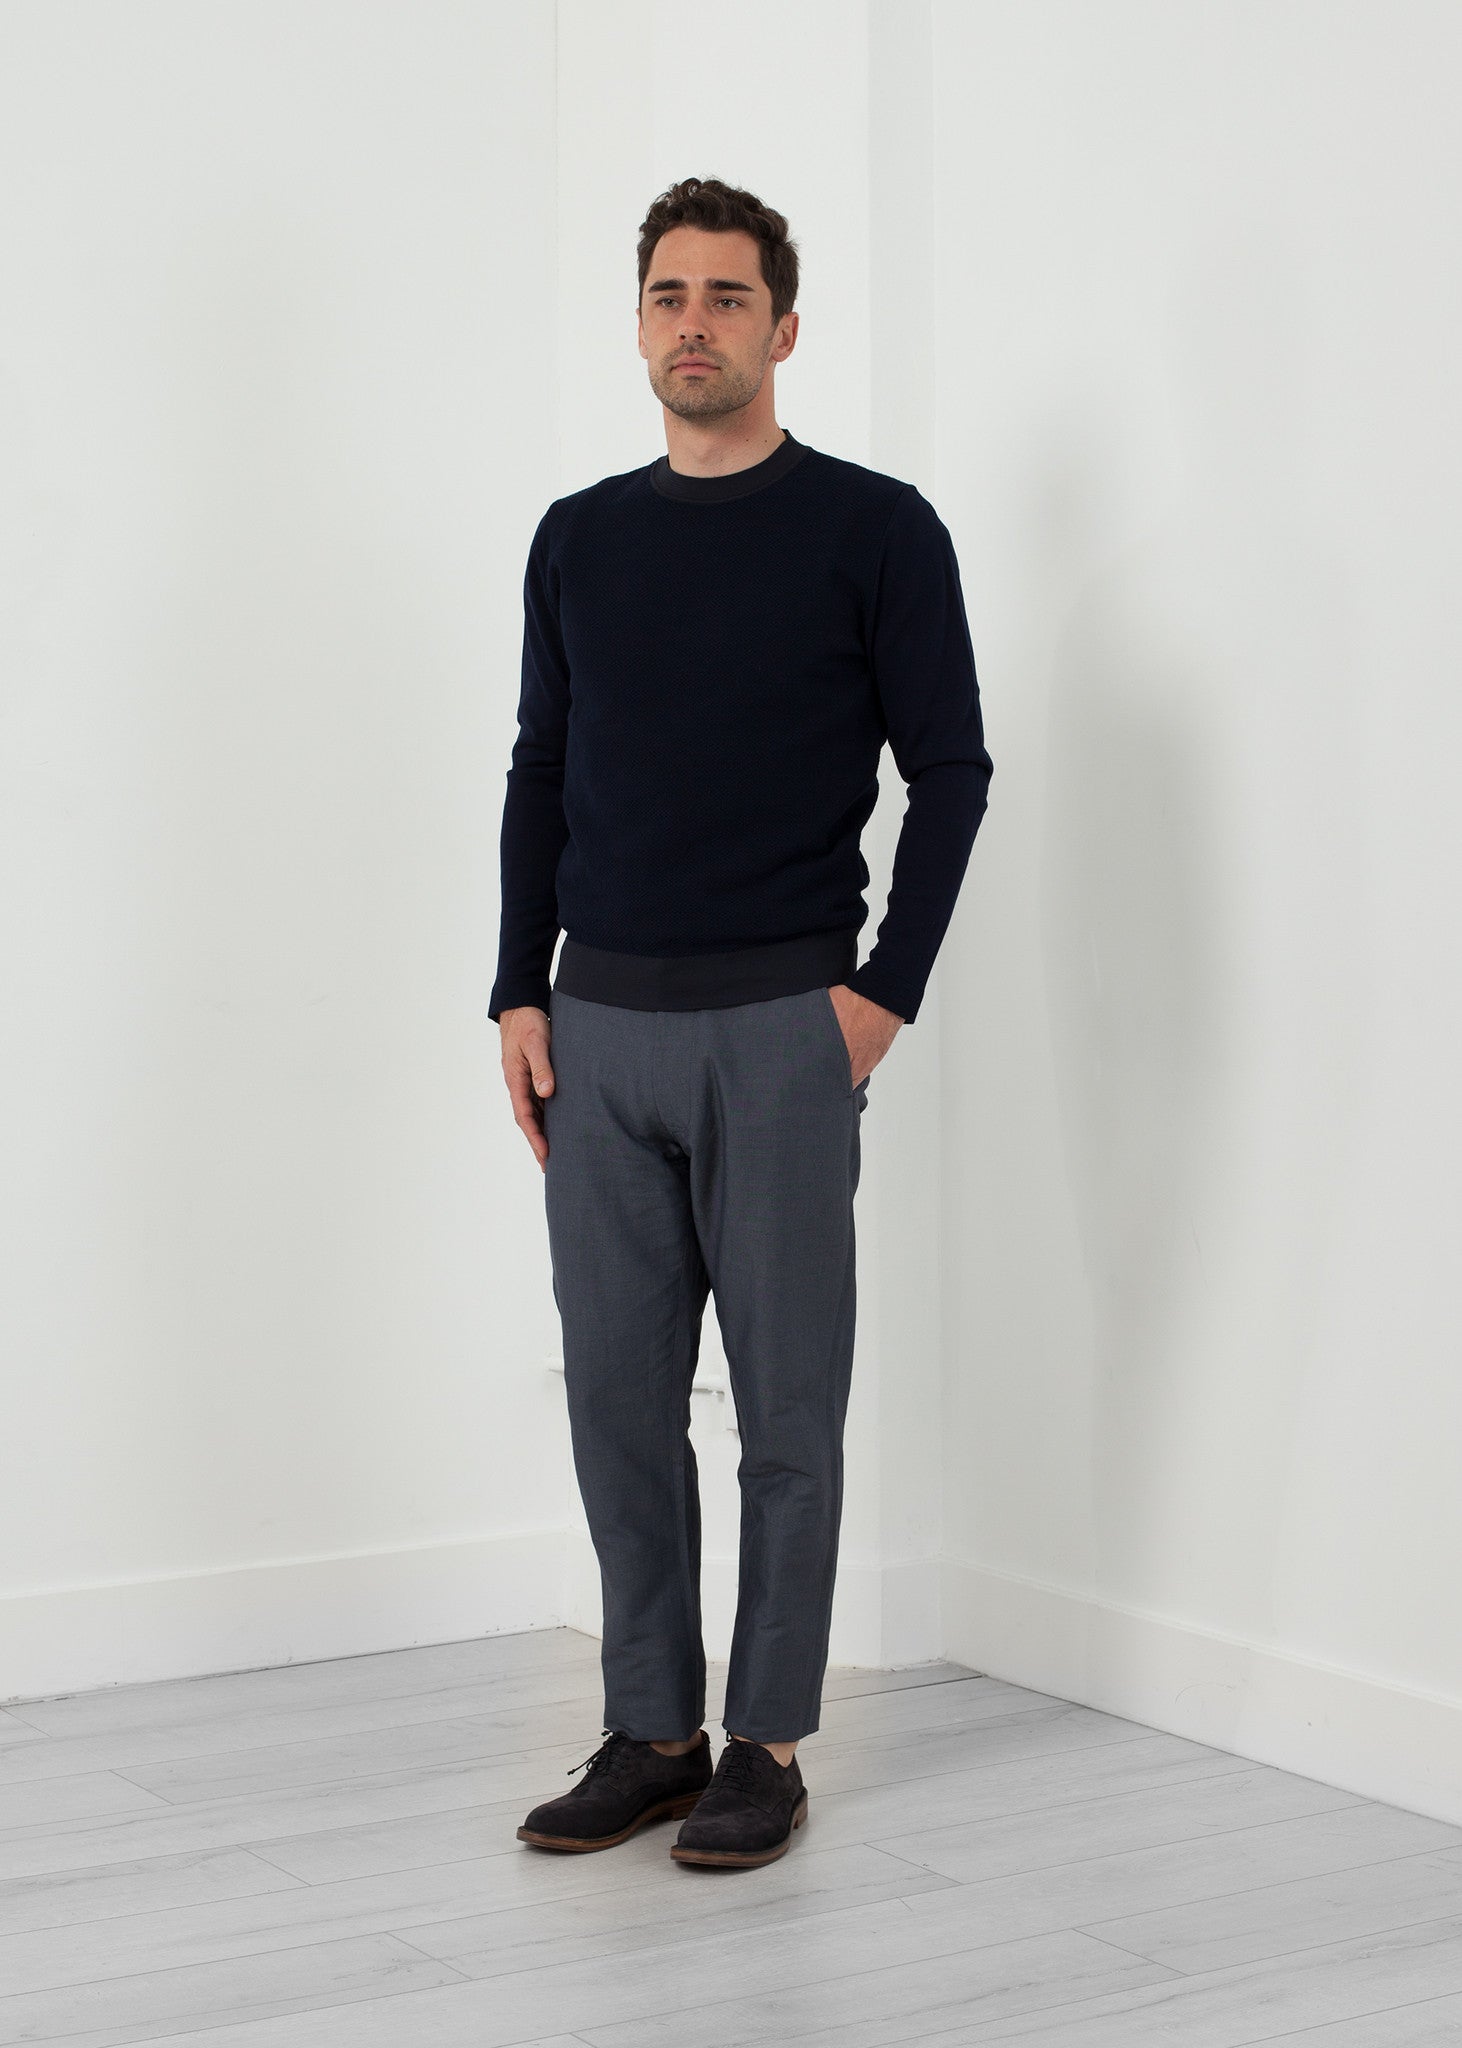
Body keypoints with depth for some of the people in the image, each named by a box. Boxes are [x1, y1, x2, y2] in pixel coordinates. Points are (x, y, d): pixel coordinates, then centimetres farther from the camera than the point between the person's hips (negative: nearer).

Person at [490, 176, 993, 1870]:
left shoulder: (872, 529, -4)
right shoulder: (579, 538, 11)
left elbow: (949, 771, -4)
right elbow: (541, 776, 13)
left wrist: (884, 988, -10)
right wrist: (519, 995, 6)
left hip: (781, 1029, -5)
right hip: (601, 1029, 5)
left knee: (787, 1407, 3)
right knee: (618, 1400, 8)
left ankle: (766, 1746, 15)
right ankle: (651, 1731, 21)